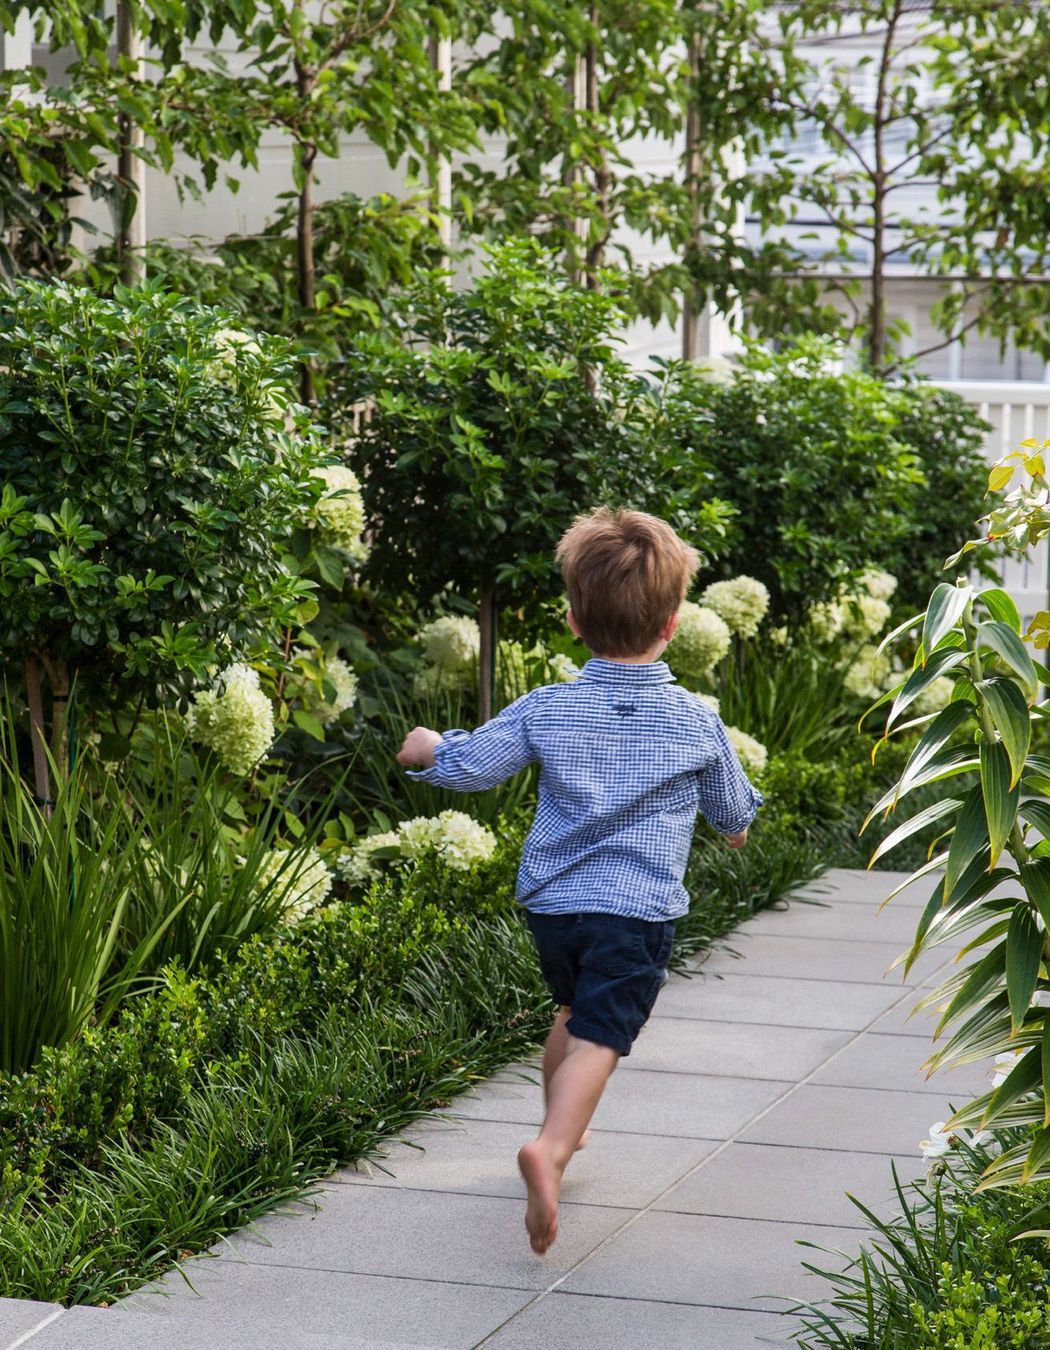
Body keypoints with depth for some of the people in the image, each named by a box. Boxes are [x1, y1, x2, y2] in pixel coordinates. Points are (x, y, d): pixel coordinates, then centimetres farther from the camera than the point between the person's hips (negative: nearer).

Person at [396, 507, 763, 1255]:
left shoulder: (547, 710, -2)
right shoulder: (697, 721, -2)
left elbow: (468, 765, -3)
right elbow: (733, 810, 11)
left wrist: (427, 747, 20)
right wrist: (736, 825, 36)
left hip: (552, 903, 4)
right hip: (638, 912, -3)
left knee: (574, 1013, 28)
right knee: (598, 1039, -11)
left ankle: (563, 1129, 44)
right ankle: (552, 1148, -34)